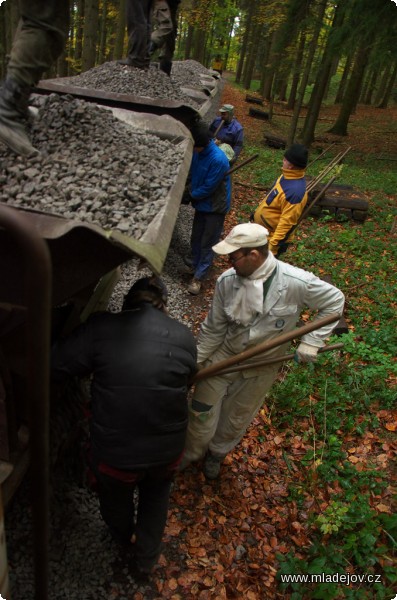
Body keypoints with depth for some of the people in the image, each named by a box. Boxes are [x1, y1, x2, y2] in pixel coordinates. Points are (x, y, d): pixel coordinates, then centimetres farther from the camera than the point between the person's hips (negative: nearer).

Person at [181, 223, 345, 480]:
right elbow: (213, 329, -8)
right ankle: (191, 453, 44)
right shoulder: (227, 281, -20)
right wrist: (195, 362, -5)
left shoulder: (297, 282, -28)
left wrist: (312, 341, -15)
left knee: (237, 420, 20)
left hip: (262, 366, -1)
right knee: (202, 411, 11)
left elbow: (334, 300, -10)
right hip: (223, 355, 1)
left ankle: (216, 453, 52)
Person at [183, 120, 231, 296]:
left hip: (215, 206, -7)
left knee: (208, 243, 2)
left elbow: (208, 188, -24)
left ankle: (198, 277, 11)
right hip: (201, 203, 7)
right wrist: (190, 189, -4)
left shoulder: (218, 160, -30)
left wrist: (192, 194, -9)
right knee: (196, 237, 20)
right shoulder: (197, 152, -7)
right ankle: (194, 265, 40)